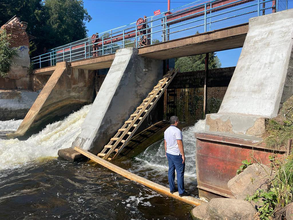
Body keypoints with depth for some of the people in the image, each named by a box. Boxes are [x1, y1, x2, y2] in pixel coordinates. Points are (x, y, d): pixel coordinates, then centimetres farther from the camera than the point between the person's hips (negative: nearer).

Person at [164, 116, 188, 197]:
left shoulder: (166, 131, 4)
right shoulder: (177, 131, -21)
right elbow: (180, 144, -22)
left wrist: (166, 153, 20)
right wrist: (183, 155, -16)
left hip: (169, 154, 8)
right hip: (177, 155, -8)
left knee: (171, 171, 14)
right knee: (180, 173, 1)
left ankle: (172, 188, 25)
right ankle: (181, 191, 9)